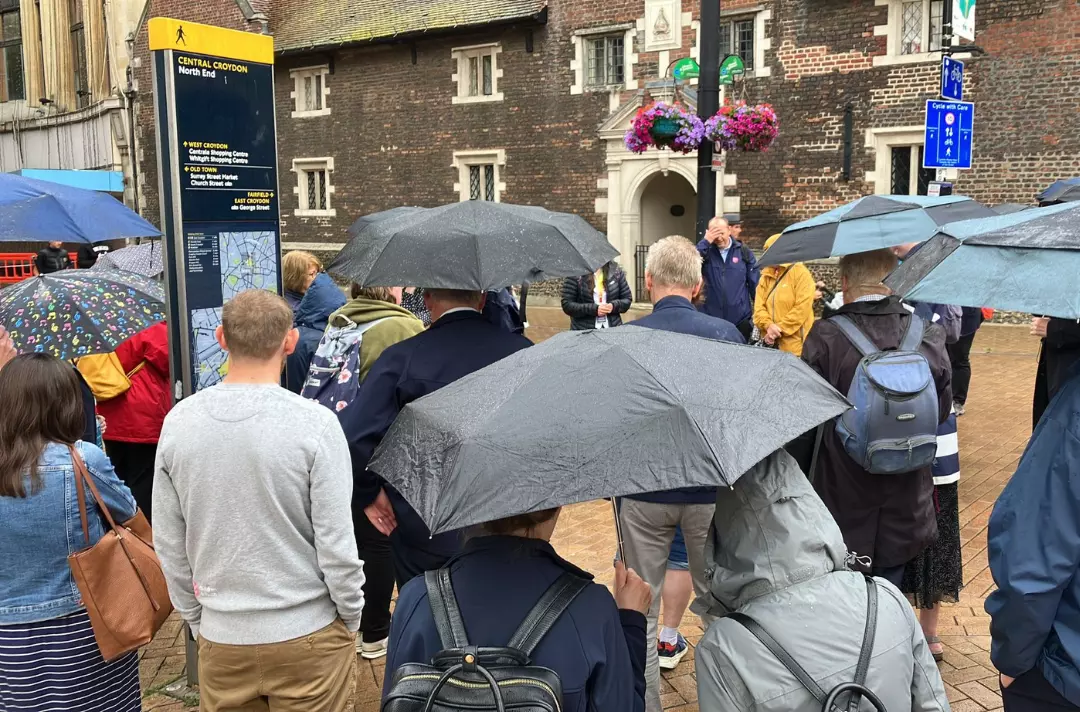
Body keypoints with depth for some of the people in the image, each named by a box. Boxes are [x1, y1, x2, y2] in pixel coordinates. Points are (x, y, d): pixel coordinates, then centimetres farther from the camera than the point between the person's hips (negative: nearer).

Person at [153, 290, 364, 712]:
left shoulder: (178, 422, -6)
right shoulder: (315, 424, -18)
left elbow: (169, 543, 2)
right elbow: (336, 543, -15)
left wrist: (196, 620, 15)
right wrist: (350, 619, 2)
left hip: (221, 641, 3)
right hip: (308, 636, -3)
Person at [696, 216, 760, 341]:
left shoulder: (744, 252, 2)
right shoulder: (706, 252, 3)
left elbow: (755, 284, 6)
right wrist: (705, 242, -18)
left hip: (741, 319, 0)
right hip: (711, 319, 0)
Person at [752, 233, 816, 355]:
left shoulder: (800, 273, -6)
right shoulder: (766, 275, 13)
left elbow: (802, 308, -14)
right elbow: (759, 306, 6)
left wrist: (780, 328, -14)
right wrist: (768, 325, -12)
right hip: (771, 343, 6)